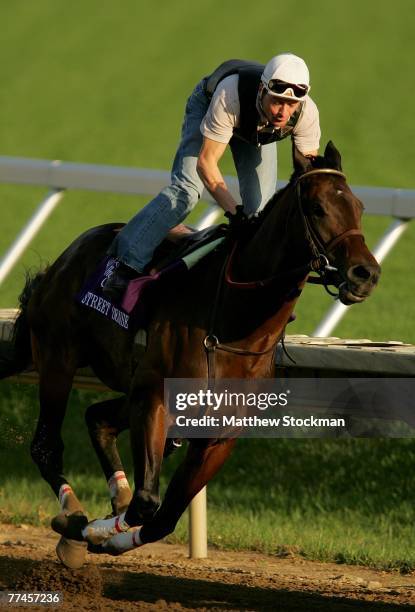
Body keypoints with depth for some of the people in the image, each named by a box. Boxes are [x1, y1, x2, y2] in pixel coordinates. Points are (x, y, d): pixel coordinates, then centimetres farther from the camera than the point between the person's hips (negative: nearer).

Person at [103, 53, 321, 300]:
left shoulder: (306, 113, -37)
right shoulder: (229, 94, -47)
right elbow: (206, 162, -40)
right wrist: (235, 213, -46)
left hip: (258, 134, 3)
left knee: (261, 210, -7)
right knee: (186, 190, -22)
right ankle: (128, 265, -19)